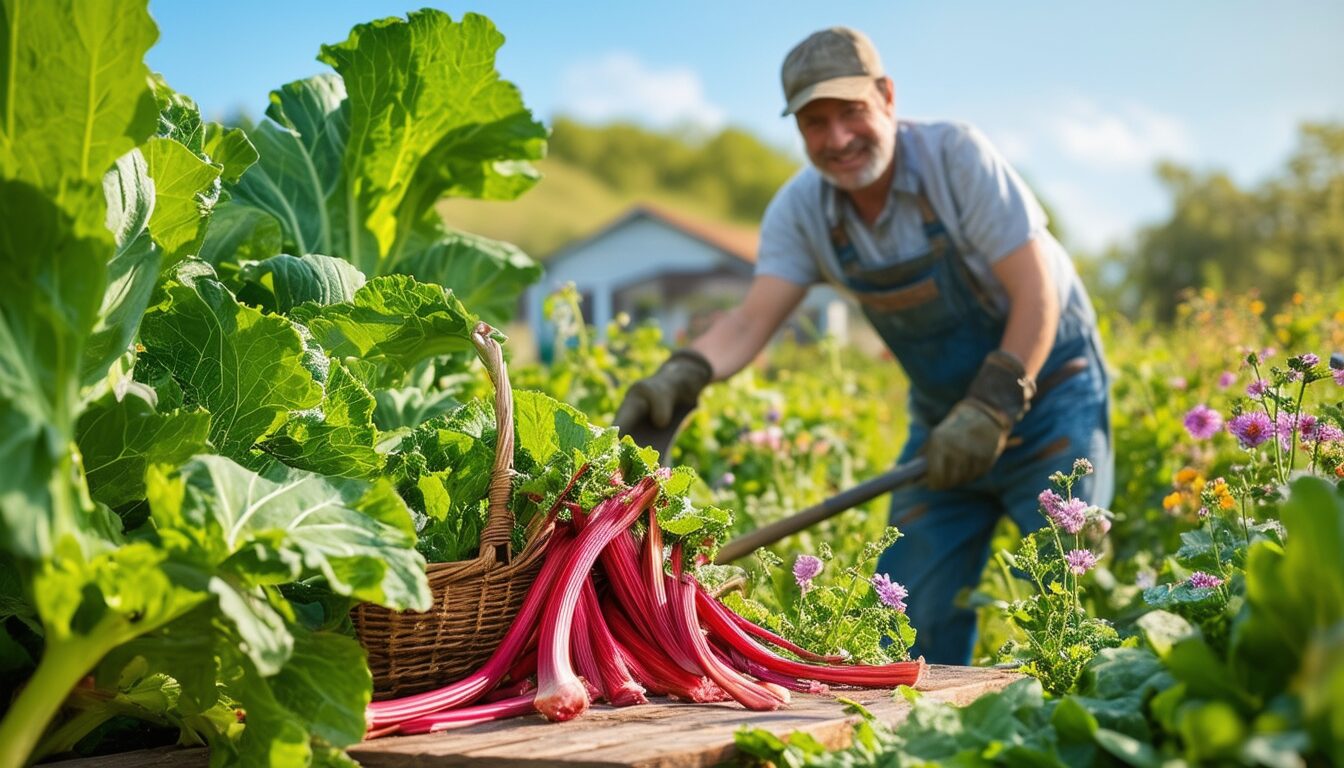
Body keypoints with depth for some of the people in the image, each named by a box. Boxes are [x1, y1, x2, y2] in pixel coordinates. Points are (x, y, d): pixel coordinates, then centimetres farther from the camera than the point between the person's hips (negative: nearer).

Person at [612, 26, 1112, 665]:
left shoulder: (956, 156, -21)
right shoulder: (802, 211, -9)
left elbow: (1037, 295, -21)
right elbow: (750, 322, -17)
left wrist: (992, 409, -27)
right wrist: (681, 375, -37)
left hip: (1047, 391, -4)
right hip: (944, 415, 5)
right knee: (914, 612, 3)